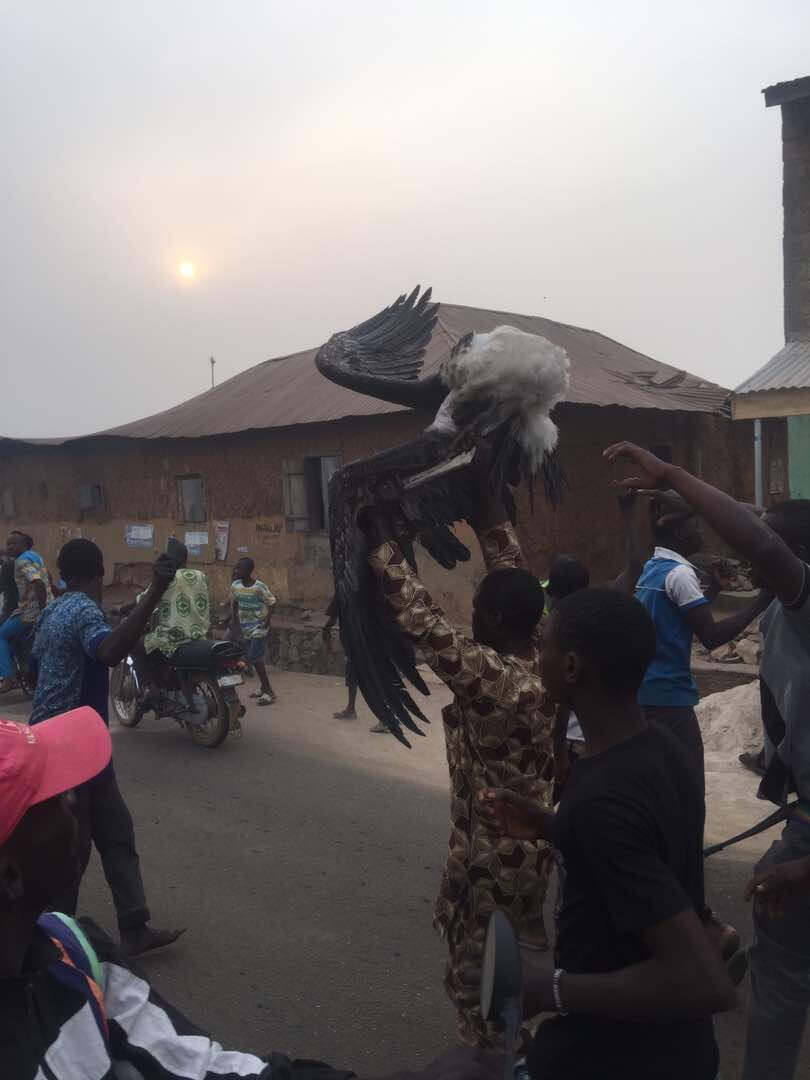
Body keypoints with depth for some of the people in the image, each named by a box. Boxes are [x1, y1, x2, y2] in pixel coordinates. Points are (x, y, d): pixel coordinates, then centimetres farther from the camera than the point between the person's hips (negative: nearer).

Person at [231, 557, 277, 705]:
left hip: (259, 627, -7)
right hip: (246, 627, 7)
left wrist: (267, 619, -22)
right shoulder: (235, 585, -1)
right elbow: (234, 601, 15)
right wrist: (233, 618, 6)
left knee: (255, 658, -13)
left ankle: (268, 691, -8)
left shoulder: (259, 587, -19)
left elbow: (272, 602, -13)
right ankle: (263, 687, 29)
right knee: (255, 658, 14)